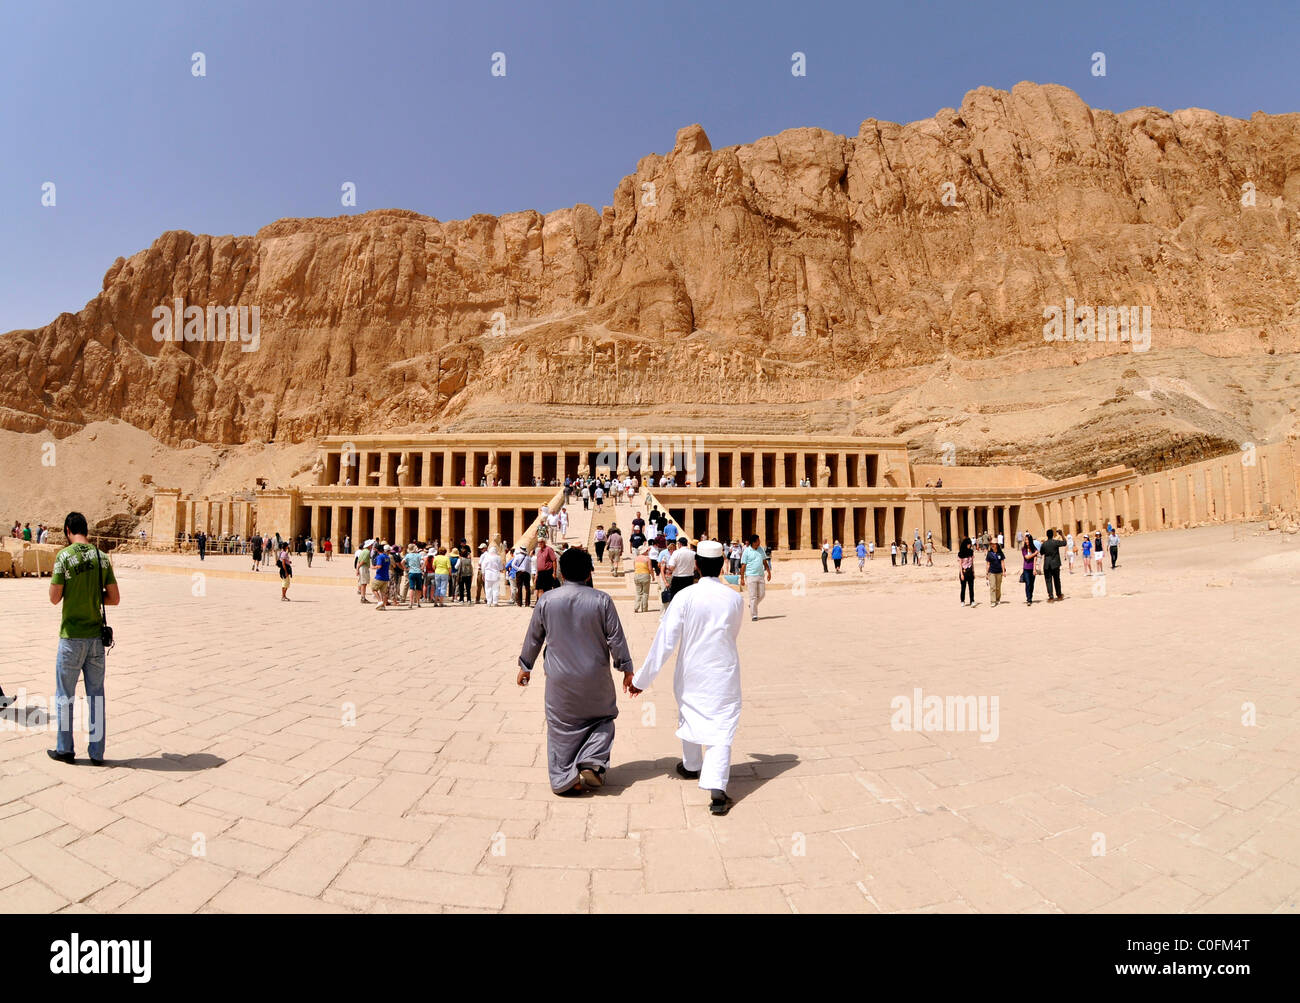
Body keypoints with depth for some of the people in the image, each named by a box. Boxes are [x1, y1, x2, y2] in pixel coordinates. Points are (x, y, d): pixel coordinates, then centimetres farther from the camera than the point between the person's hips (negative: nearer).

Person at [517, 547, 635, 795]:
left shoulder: (546, 599, -5)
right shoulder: (602, 600, -10)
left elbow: (533, 637, 5)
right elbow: (616, 639, -6)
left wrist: (525, 666, 19)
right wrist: (627, 670, 5)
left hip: (560, 679, 1)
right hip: (595, 678, -1)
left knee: (561, 727, 13)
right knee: (602, 719, 19)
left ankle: (564, 779, 15)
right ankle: (592, 764, 4)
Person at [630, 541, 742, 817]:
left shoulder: (685, 597, -16)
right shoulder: (736, 599, -8)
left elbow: (665, 640, -17)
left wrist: (642, 678, -11)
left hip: (691, 672, 0)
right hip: (725, 673, 0)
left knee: (689, 715, 24)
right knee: (721, 728, 1)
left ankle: (692, 766, 46)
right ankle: (716, 788, -14)